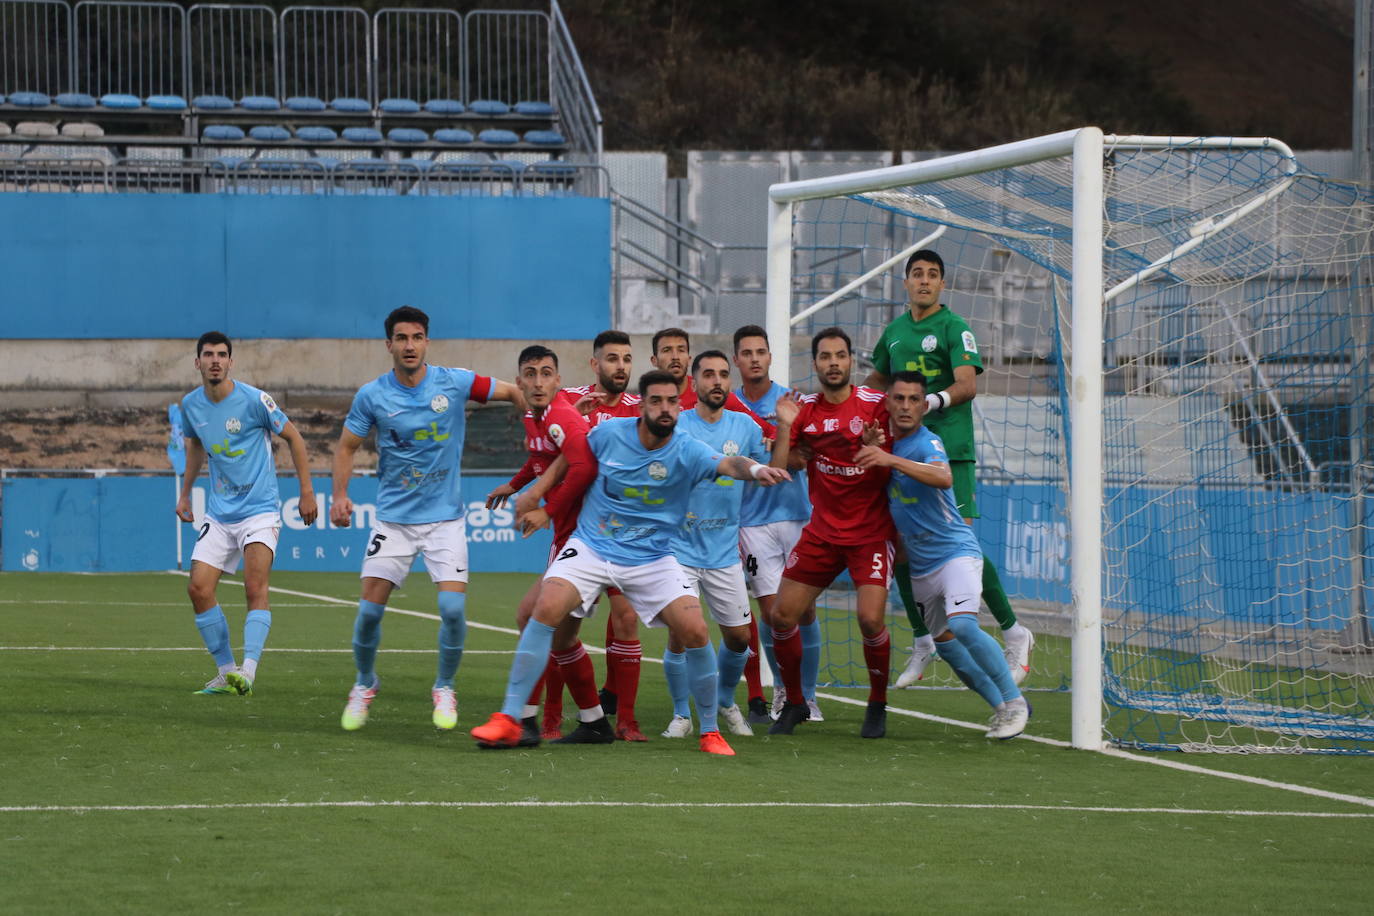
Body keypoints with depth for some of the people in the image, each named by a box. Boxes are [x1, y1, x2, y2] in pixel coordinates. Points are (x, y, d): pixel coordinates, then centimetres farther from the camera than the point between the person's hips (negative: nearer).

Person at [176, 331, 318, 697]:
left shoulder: (254, 400, -12)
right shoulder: (190, 405, 3)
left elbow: (293, 437, -1)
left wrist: (307, 491, -1)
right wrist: (185, 492, 26)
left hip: (259, 511, -5)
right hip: (218, 514, 5)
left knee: (255, 589, -19)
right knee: (199, 589, -5)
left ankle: (248, 671, -28)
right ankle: (225, 671, 5)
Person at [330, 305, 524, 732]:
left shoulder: (454, 383, -5)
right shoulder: (371, 396, -4)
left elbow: (514, 392, 4)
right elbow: (347, 446, 5)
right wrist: (340, 495, -8)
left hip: (444, 517, 0)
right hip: (393, 517, 0)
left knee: (453, 607, -14)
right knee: (370, 608, -6)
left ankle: (444, 688, 10)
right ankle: (365, 684, 21)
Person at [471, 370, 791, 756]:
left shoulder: (687, 452, -15)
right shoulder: (609, 433, -9)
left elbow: (728, 463, -35)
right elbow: (573, 459, 13)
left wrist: (756, 469, -56)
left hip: (651, 558, 0)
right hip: (590, 546, 0)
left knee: (695, 631, -15)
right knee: (547, 610, -23)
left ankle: (710, 732, 5)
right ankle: (509, 720, -18)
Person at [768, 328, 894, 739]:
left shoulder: (876, 404, -8)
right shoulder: (805, 409, 2)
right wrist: (784, 423, -11)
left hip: (871, 531, -4)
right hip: (822, 531, 4)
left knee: (871, 619, -19)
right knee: (782, 615, -1)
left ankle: (877, 706, 4)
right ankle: (794, 704, 19)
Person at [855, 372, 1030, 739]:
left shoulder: (926, 443, -16)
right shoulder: (884, 443, 6)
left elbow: (944, 477, -40)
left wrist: (890, 460, -48)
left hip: (955, 551, -8)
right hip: (920, 566, 8)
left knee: (962, 625, -27)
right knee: (944, 642, 12)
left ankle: (1014, 701, -14)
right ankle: (1001, 706, 25)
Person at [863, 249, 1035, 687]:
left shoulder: (954, 328, -4)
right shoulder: (894, 332, 15)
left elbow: (968, 385, -17)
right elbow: (879, 378, 32)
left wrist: (932, 401, -34)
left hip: (949, 450, -6)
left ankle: (1013, 632, -2)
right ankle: (922, 642, 15)